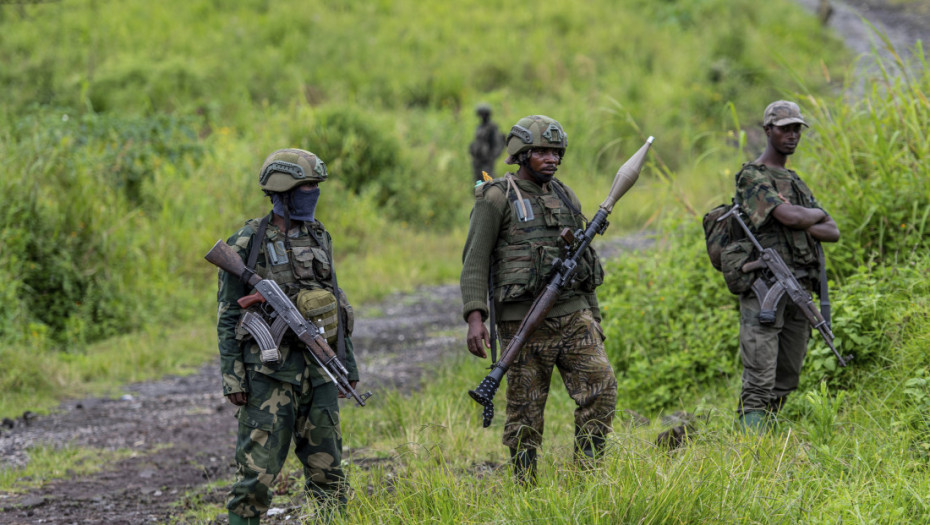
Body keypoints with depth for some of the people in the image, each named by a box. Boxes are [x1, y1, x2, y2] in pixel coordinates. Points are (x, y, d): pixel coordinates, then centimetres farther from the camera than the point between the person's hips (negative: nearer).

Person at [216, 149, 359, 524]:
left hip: (318, 367, 6)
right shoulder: (247, 244, -6)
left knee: (326, 465, 9)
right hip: (269, 371, -6)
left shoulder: (318, 238, 12)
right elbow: (228, 316, -5)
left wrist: (348, 364, 17)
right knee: (258, 468, -8)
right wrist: (232, 377, -11)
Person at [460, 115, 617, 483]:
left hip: (572, 314, 5)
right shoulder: (496, 198, -4)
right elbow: (474, 262, -7)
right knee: (526, 411, 0)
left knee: (601, 387, -9)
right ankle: (526, 491, 8)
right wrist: (474, 318, -18)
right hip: (524, 320, -5)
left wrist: (593, 315, 20)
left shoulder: (565, 196, 15)